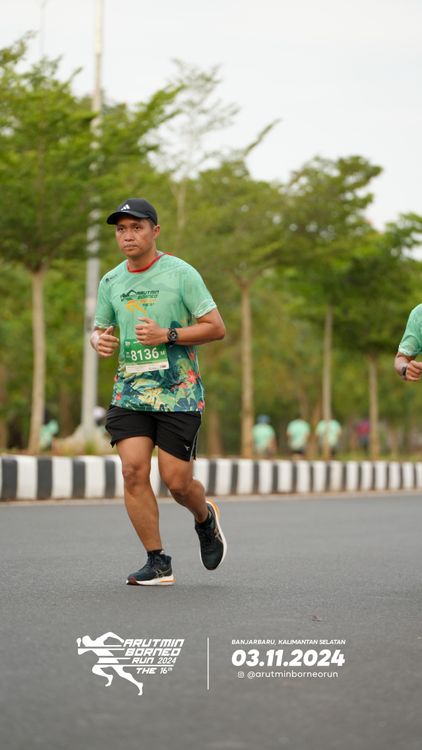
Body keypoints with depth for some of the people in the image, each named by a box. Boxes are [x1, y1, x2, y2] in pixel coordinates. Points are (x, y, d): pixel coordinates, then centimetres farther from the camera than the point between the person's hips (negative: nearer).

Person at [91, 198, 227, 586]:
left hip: (178, 393, -4)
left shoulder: (181, 273, -5)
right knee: (133, 471, -11)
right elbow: (99, 327, 22)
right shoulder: (111, 282, 9)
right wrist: (99, 339, -3)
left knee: (176, 481, -4)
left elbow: (216, 327, -6)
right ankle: (158, 562, 0)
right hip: (130, 390, 4)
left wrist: (167, 335, -18)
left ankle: (206, 518, 32)